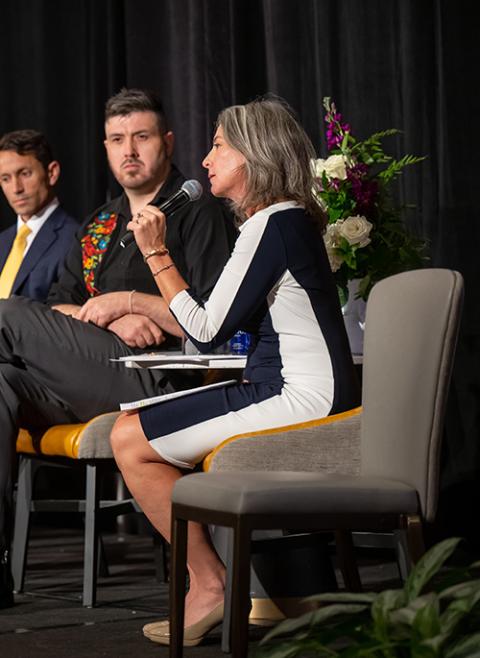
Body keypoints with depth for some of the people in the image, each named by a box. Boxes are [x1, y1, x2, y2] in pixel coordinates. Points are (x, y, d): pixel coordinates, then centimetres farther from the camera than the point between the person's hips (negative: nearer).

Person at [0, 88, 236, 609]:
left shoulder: (200, 213, 3)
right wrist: (111, 319, -3)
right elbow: (58, 309, 18)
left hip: (158, 379, -7)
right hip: (86, 383, 7)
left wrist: (130, 301, -9)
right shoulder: (98, 226, 26)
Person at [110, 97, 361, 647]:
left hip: (299, 399, -11)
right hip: (290, 392, 11)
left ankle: (208, 585, 1)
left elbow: (207, 332, -16)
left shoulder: (273, 224, -16)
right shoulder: (290, 219, 15)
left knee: (130, 441, -8)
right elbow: (226, 325, 18)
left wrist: (156, 253, -10)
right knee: (137, 429, 18)